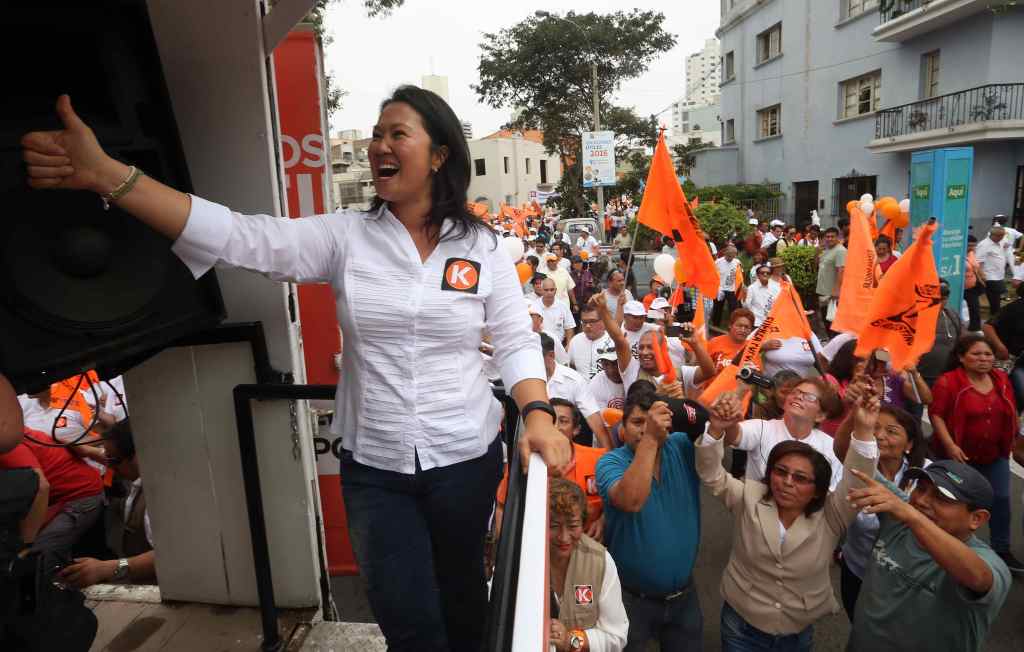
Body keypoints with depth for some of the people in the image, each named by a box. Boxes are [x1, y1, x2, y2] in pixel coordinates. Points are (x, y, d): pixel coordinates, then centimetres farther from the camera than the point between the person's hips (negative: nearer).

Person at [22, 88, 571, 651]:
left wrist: (538, 415, -18)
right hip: (373, 464, 1)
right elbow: (241, 238, -15)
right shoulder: (344, 236, -4)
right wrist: (104, 173, -23)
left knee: (460, 584, 20)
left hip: (465, 457, 0)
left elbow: (516, 341, -1)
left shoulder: (482, 248, -4)